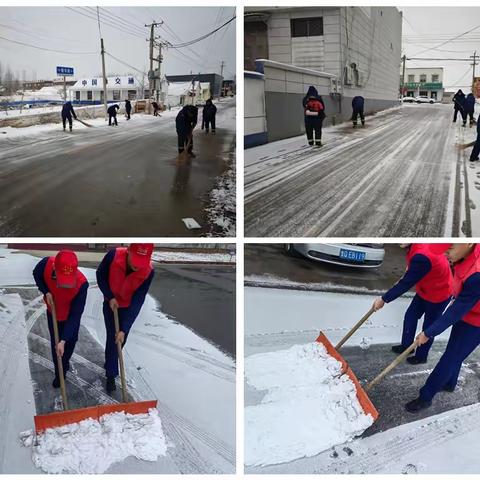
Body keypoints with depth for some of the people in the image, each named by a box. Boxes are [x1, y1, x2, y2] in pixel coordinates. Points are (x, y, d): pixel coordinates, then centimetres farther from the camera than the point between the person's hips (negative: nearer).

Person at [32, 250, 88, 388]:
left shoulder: (82, 283, -42)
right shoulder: (46, 264, -35)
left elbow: (75, 315, -33)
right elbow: (37, 275, -6)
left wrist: (63, 341, -35)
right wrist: (46, 292, -23)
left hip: (71, 315, -1)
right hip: (53, 312, 2)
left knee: (70, 341, 18)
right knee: (55, 343, 11)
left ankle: (65, 363, 48)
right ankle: (60, 373, 31)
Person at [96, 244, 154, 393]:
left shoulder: (148, 272, -33)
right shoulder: (113, 255, -34)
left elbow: (137, 302, -29)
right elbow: (100, 275, -12)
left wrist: (124, 329, -30)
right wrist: (110, 297, -20)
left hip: (128, 306, 1)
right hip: (111, 303, -1)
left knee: (121, 339, 14)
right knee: (112, 338, 0)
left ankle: (110, 363, 42)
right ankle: (111, 375, 15)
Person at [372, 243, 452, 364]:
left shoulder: (422, 257, -41)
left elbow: (406, 284, -32)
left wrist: (383, 299, -23)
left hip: (439, 295, -8)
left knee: (429, 327, 12)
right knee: (410, 316, 18)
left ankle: (421, 356, 33)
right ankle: (406, 345, 38)